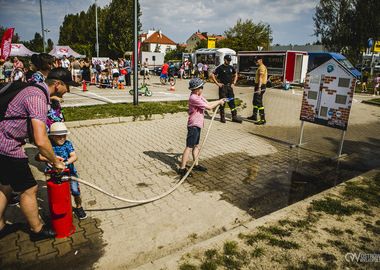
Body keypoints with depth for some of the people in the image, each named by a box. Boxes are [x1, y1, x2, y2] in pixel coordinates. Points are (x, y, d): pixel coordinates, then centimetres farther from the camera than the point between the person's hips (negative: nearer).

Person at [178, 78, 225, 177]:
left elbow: (207, 103, 22)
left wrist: (219, 101, 16)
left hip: (197, 125, 10)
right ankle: (182, 169, -4)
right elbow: (209, 107, -18)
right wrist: (219, 103, -4)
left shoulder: (198, 96, 12)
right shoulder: (194, 98, -20)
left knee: (196, 146, 17)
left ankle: (196, 165, 28)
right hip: (193, 125, -10)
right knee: (189, 147, -8)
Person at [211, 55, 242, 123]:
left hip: (230, 86, 5)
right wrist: (217, 83, -9)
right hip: (223, 86, -4)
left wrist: (233, 83, 13)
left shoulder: (231, 67, 11)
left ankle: (234, 117, 8)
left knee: (232, 102, 4)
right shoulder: (220, 68, -4)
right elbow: (212, 75, -4)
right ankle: (222, 117, 9)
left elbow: (235, 75, 25)